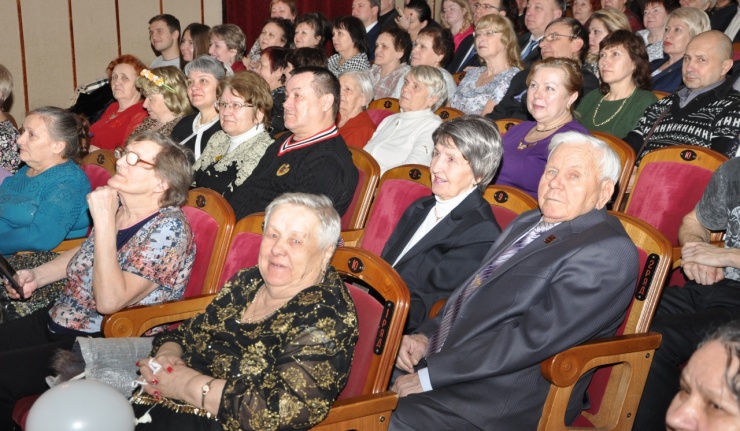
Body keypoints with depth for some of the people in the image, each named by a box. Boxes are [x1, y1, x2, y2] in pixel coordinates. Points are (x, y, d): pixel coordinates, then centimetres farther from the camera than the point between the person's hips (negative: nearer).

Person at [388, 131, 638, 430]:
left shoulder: (609, 251, -12)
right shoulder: (527, 223, 16)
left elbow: (535, 337, -20)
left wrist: (431, 375, -19)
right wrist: (425, 336, -1)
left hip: (501, 400, -8)